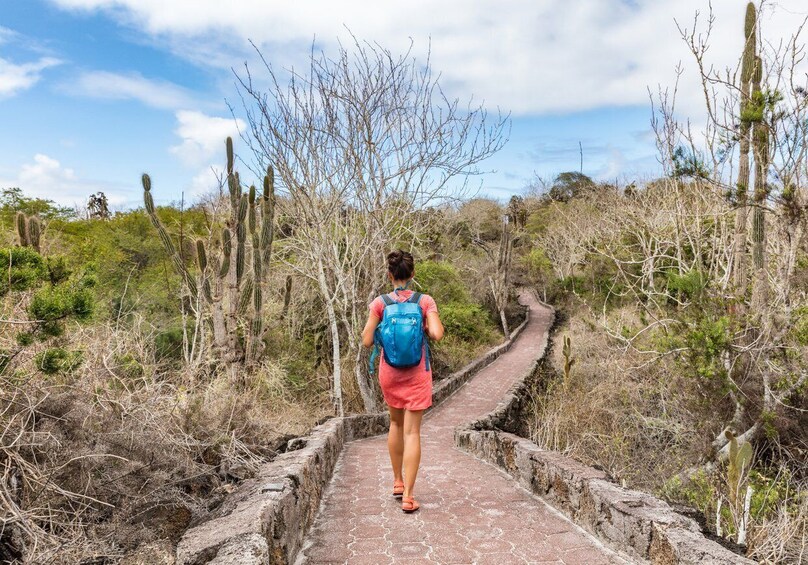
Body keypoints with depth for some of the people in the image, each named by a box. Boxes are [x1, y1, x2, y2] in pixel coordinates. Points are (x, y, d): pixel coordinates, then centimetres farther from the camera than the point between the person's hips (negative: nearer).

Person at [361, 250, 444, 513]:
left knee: (396, 423, 23)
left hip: (389, 372, 2)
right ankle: (408, 496, -2)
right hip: (417, 373, -2)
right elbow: (437, 335, -18)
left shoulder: (380, 303, -8)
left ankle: (398, 482, 31)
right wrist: (426, 328, 2)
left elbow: (367, 341, -9)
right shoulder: (425, 301, -8)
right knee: (412, 431, 1)